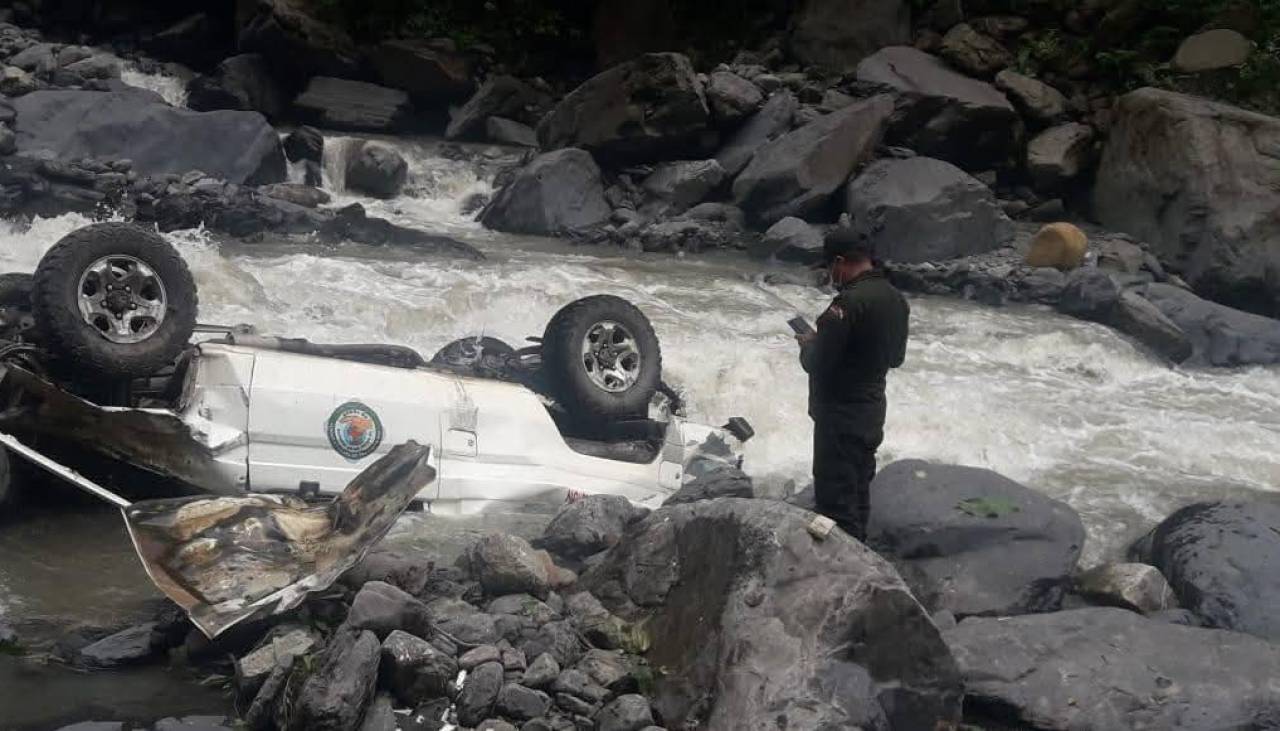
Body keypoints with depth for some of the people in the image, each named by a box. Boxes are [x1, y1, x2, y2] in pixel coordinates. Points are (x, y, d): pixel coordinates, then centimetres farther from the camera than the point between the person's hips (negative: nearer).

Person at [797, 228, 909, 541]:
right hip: (872, 411, 9)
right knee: (858, 494, 21)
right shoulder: (896, 299, 4)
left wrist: (808, 344, -1)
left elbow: (816, 365, -23)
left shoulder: (848, 303, -24)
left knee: (836, 503, -1)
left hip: (841, 416, -9)